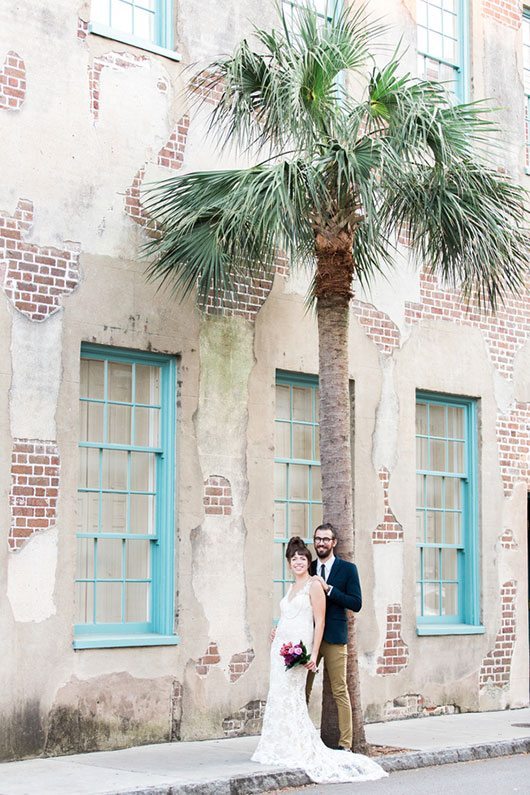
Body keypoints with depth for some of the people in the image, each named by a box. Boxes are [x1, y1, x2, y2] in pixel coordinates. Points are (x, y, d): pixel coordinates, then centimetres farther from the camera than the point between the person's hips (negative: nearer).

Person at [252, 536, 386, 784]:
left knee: (291, 697, -10)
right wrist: (277, 631, 13)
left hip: (298, 648, -8)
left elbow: (319, 621, -11)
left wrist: (314, 654, -17)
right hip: (281, 645, 8)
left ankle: (299, 751, -2)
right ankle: (281, 750, 12)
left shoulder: (314, 584, -6)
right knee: (278, 696, 6)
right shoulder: (292, 587, 18)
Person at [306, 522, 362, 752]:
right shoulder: (308, 569, 12)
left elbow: (356, 603, -7)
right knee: (302, 691, 4)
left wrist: (328, 588, -14)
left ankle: (345, 744, 3)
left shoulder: (347, 569, 1)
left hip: (334, 638, -3)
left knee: (340, 691, -1)